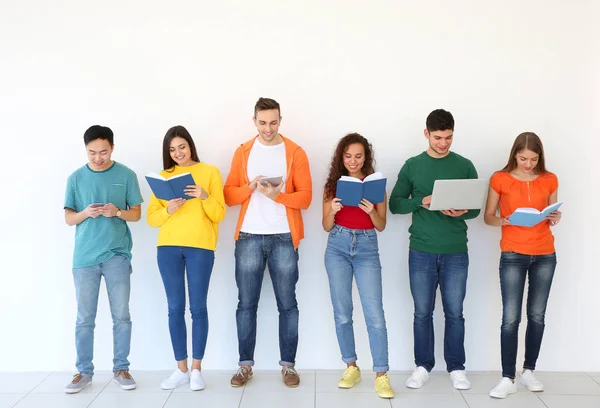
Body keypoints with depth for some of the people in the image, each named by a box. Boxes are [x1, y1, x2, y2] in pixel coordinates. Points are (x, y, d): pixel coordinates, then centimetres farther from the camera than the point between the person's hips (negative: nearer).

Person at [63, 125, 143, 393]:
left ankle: (120, 369, 15)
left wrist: (117, 212, -16)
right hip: (84, 256, 1)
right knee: (84, 318, 5)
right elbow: (68, 218, 6)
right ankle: (84, 371, 16)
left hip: (117, 255, -1)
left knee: (121, 316, 3)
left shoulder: (126, 175, 2)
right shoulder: (76, 178, 5)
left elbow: (136, 214, 4)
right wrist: (85, 213, -15)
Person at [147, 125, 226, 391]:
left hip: (200, 247, -2)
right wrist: (168, 209, -12)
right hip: (168, 247, 3)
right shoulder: (163, 177, 12)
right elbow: (151, 218, 7)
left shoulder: (210, 172, 4)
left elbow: (219, 214, 0)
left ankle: (196, 369, 9)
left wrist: (204, 197, -17)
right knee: (175, 308, 4)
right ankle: (181, 369, 12)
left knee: (198, 307, 0)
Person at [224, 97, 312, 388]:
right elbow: (228, 195, 6)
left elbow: (305, 197, -4)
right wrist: (249, 188, -13)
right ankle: (245, 364, 15)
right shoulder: (242, 152, 8)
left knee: (287, 304, 4)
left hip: (284, 238, -1)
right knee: (246, 304, 5)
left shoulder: (295, 153, 1)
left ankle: (288, 364, 14)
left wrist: (277, 195, -21)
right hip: (249, 237, 2)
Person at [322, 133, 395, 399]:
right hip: (338, 248, 2)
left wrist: (371, 211, -18)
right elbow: (326, 227, 6)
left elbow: (381, 226, 2)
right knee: (342, 312, 6)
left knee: (375, 313, -7)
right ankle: (351, 367, 20)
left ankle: (381, 375, -2)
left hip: (367, 249, -1)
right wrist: (332, 211, -15)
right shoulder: (333, 185, 4)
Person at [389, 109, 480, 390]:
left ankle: (456, 368, 21)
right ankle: (423, 366, 21)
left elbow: (477, 208, 4)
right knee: (422, 313, 8)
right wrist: (422, 202, -15)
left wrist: (463, 212, -18)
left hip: (456, 252, 0)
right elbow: (395, 204, 2)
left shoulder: (465, 166, 3)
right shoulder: (412, 166, 3)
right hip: (421, 251, 0)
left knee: (455, 313, 8)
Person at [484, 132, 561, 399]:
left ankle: (529, 371, 22)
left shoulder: (549, 180, 4)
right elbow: (488, 216, 2)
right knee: (511, 318, -6)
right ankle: (508, 378, 0)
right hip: (513, 255, -3)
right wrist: (501, 221, -20)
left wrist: (555, 218, -10)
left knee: (537, 316, 8)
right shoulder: (500, 179, -3)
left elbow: (553, 213, 13)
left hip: (545, 255, 3)